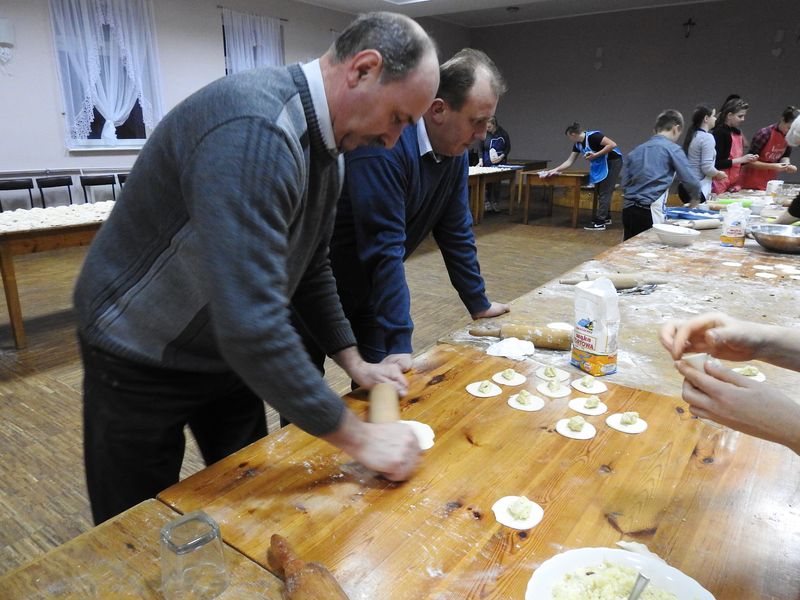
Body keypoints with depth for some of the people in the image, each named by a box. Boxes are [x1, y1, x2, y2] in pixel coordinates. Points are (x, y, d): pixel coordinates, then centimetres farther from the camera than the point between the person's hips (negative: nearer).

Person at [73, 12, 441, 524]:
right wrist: (358, 438, -30)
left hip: (231, 354, 8)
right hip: (140, 363, -8)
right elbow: (251, 324, -40)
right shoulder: (254, 131, -34)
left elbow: (310, 267, 8)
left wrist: (353, 362, 4)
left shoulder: (327, 145, -2)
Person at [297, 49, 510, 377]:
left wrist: (479, 304, 9)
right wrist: (399, 343, -31)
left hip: (368, 286, 7)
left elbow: (456, 231, 4)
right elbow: (384, 247, -33)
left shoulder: (455, 149, -4)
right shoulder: (384, 141, -30)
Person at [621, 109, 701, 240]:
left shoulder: (636, 151, 16)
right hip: (650, 212, -6)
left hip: (628, 209, 6)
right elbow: (690, 181, -3)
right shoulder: (672, 149, 0)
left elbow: (625, 183, 14)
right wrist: (695, 198, 15)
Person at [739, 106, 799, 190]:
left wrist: (787, 165, -9)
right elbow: (750, 161, -19)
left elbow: (785, 156, 12)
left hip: (770, 180, 6)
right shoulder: (764, 134, -20)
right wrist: (772, 166, -26)